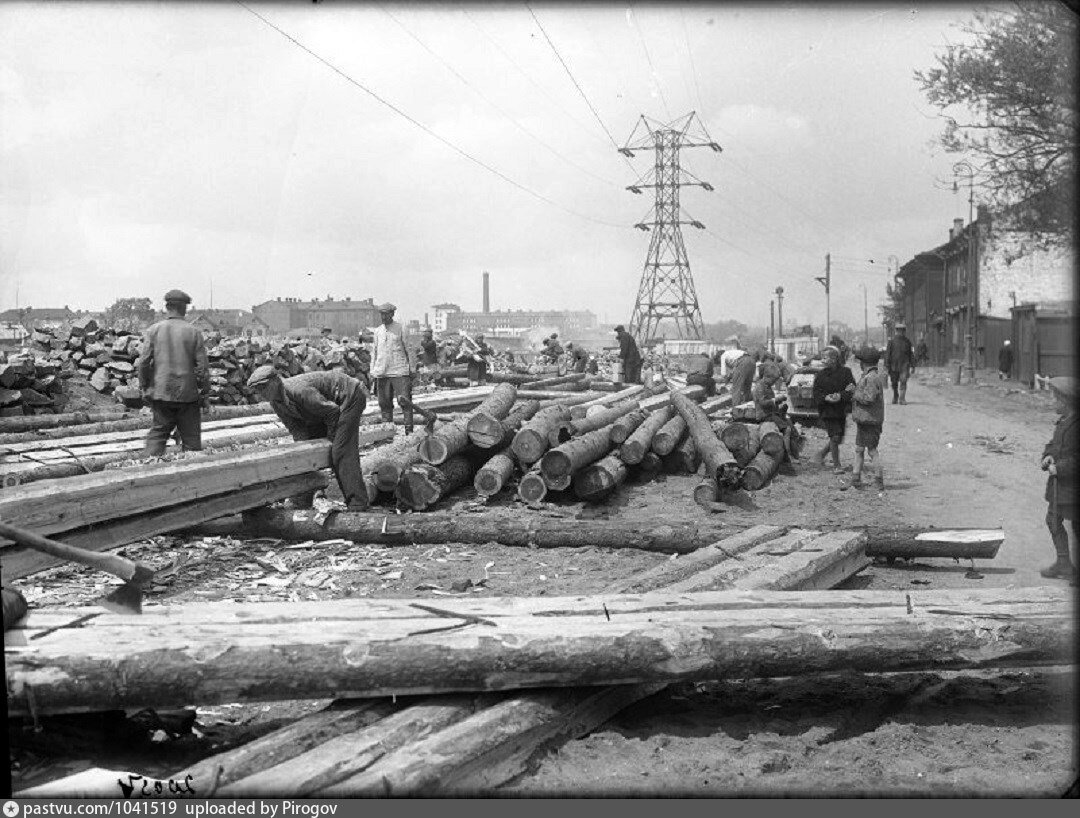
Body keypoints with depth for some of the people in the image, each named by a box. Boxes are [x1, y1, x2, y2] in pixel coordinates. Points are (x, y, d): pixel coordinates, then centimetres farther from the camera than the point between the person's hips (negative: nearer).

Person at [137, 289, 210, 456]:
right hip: (187, 394, -1)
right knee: (191, 439, 6)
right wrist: (204, 391, 7)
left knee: (156, 435, 8)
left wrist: (145, 388, 8)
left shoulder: (154, 330, -1)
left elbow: (143, 362, -3)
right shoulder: (194, 333, -4)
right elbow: (202, 366, -5)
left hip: (161, 393, 1)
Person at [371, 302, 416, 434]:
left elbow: (410, 350, 2)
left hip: (399, 372, -5)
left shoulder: (401, 329, -1)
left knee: (405, 401, -9)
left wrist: (412, 369, 0)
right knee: (384, 403, 7)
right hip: (382, 373, 5)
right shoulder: (378, 331, 13)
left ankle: (409, 429, -6)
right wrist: (373, 371, 15)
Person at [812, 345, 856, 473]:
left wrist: (841, 396, -24)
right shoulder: (820, 375, 1)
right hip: (827, 411, -2)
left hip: (841, 411, 2)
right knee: (835, 437, -9)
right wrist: (825, 398, -20)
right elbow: (816, 394, 0)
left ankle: (822, 454, 33)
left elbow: (853, 390, -8)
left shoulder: (845, 372, -2)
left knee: (838, 438, 9)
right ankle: (836, 465, 3)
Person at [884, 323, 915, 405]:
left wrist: (912, 366, 8)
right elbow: (887, 353, -2)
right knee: (894, 383, 9)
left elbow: (911, 354, 12)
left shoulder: (907, 341, 7)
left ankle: (902, 399, -14)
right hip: (894, 365, 0)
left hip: (904, 365, 0)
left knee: (903, 382, -12)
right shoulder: (892, 340, 1)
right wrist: (886, 365, -7)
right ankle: (895, 397, 31)